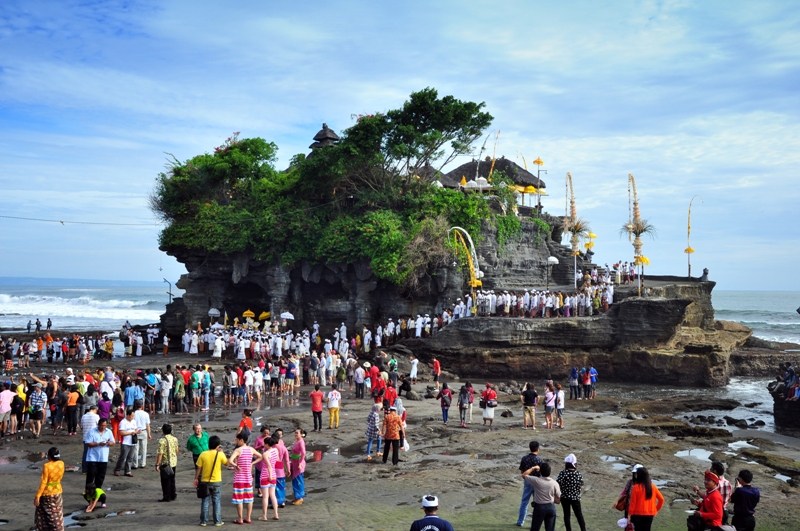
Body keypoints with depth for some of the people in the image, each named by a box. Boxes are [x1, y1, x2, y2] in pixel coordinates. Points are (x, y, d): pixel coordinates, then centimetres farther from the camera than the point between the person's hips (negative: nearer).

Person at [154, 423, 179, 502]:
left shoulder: (162, 440, -18)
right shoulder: (175, 439, 3)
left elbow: (160, 453, -20)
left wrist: (157, 464, -15)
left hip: (165, 464, -6)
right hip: (174, 463, 6)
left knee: (165, 481, 4)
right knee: (172, 480, 16)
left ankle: (166, 497, 8)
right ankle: (173, 496, 22)